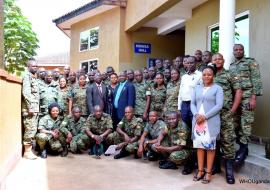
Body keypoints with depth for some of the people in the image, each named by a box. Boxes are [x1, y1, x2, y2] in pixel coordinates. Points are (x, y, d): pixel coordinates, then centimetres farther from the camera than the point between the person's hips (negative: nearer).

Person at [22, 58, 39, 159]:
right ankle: (27, 151, -1)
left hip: (35, 108, 9)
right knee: (30, 129, -8)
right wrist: (30, 107, -23)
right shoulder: (27, 76, -7)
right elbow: (26, 92, -18)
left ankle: (29, 150, 17)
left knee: (33, 129, 10)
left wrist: (36, 108, 16)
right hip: (30, 108, -9)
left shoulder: (34, 77, 20)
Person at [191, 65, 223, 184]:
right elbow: (192, 103, 10)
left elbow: (219, 105, -9)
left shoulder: (217, 88, 1)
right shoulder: (197, 88, 14)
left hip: (211, 122, -4)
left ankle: (208, 172, 8)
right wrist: (196, 114, -10)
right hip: (197, 121, 4)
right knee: (199, 145, 6)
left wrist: (205, 116, -16)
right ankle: (200, 170, 15)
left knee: (210, 146, 0)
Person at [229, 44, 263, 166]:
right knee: (236, 122, 5)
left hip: (247, 96, -5)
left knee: (246, 122, -7)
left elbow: (256, 80, -5)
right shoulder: (231, 66, 19)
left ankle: (243, 148, 1)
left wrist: (253, 98, -14)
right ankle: (242, 146, 15)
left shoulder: (251, 62, 2)